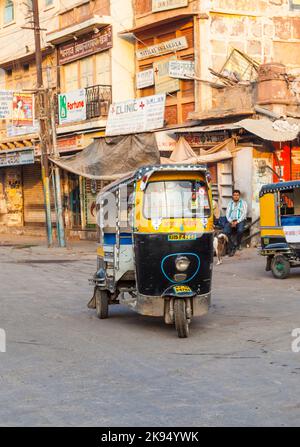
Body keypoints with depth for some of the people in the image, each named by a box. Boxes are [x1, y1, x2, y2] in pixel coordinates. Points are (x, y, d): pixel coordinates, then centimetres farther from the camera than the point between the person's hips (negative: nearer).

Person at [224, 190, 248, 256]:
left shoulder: (243, 203, 12)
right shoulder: (230, 203, 20)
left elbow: (244, 214, 1)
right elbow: (227, 213, 11)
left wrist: (237, 222, -13)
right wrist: (231, 222, -9)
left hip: (240, 220, -2)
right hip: (231, 221, 2)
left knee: (240, 230, -35)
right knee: (226, 232, -28)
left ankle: (238, 244, -7)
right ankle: (232, 247, -17)